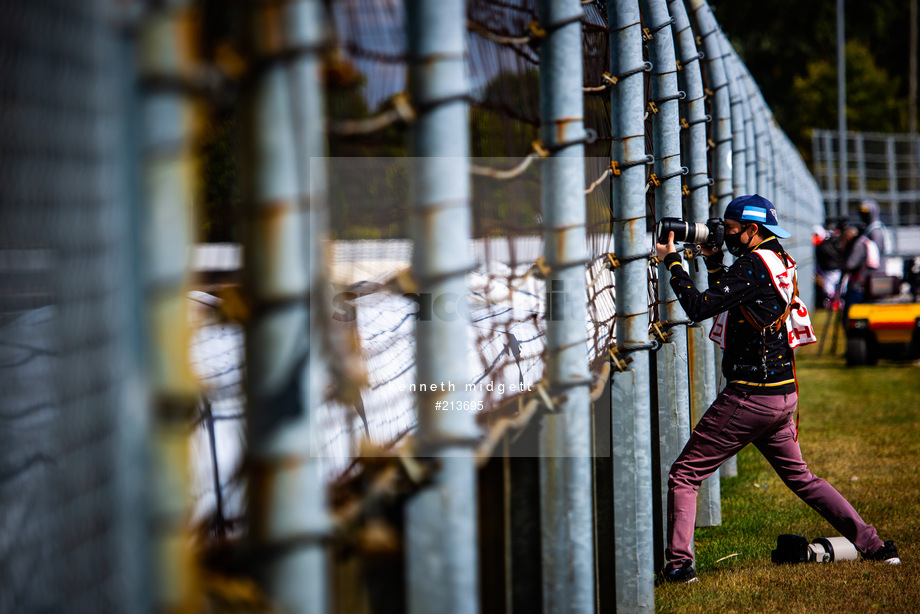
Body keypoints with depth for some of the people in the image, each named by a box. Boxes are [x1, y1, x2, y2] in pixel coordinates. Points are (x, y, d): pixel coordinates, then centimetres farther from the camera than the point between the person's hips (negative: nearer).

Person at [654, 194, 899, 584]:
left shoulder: (754, 264, -15)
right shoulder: (780, 262, 12)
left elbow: (700, 307, -21)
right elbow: (724, 301, 24)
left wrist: (672, 262, -11)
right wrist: (712, 259, 17)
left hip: (750, 397, -9)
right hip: (784, 395, 9)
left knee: (684, 475, -3)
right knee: (800, 477, 21)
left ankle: (679, 563, -11)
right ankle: (873, 546, 19)